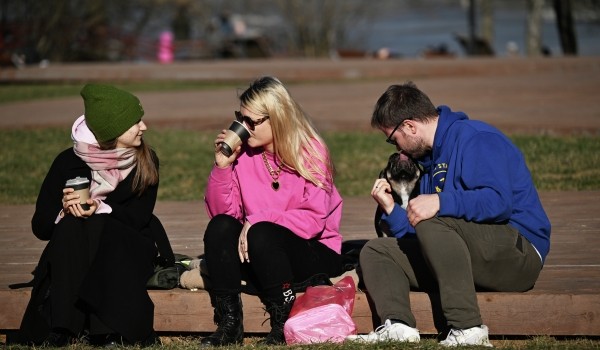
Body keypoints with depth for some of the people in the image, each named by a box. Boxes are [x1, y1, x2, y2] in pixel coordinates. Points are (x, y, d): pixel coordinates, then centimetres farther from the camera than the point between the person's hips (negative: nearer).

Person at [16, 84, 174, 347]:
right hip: (72, 256, 1)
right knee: (70, 225, -31)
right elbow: (40, 227, -6)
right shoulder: (69, 162, -7)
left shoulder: (145, 161, -3)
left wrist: (100, 209, -29)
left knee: (98, 226, -31)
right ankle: (61, 328, -36)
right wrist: (64, 209, -27)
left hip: (126, 252, -1)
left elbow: (139, 217, -13)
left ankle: (106, 330, -40)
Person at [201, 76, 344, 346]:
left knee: (261, 234, -32)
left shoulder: (310, 152, -10)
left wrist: (259, 219, -23)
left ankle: (284, 324, -20)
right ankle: (229, 324, -20)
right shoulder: (243, 153, 1)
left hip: (315, 256, -4)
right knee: (220, 227, -22)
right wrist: (222, 166, -14)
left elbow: (314, 220, -16)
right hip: (256, 257, 4)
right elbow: (220, 212, -2)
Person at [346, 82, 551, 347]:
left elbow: (498, 201, -27)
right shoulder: (429, 159, 20)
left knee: (433, 224, -33)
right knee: (374, 252, 6)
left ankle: (467, 329, -33)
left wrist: (440, 203, -31)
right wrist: (391, 210, 9)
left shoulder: (475, 139, -8)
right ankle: (398, 326, -23)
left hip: (520, 253, -9)